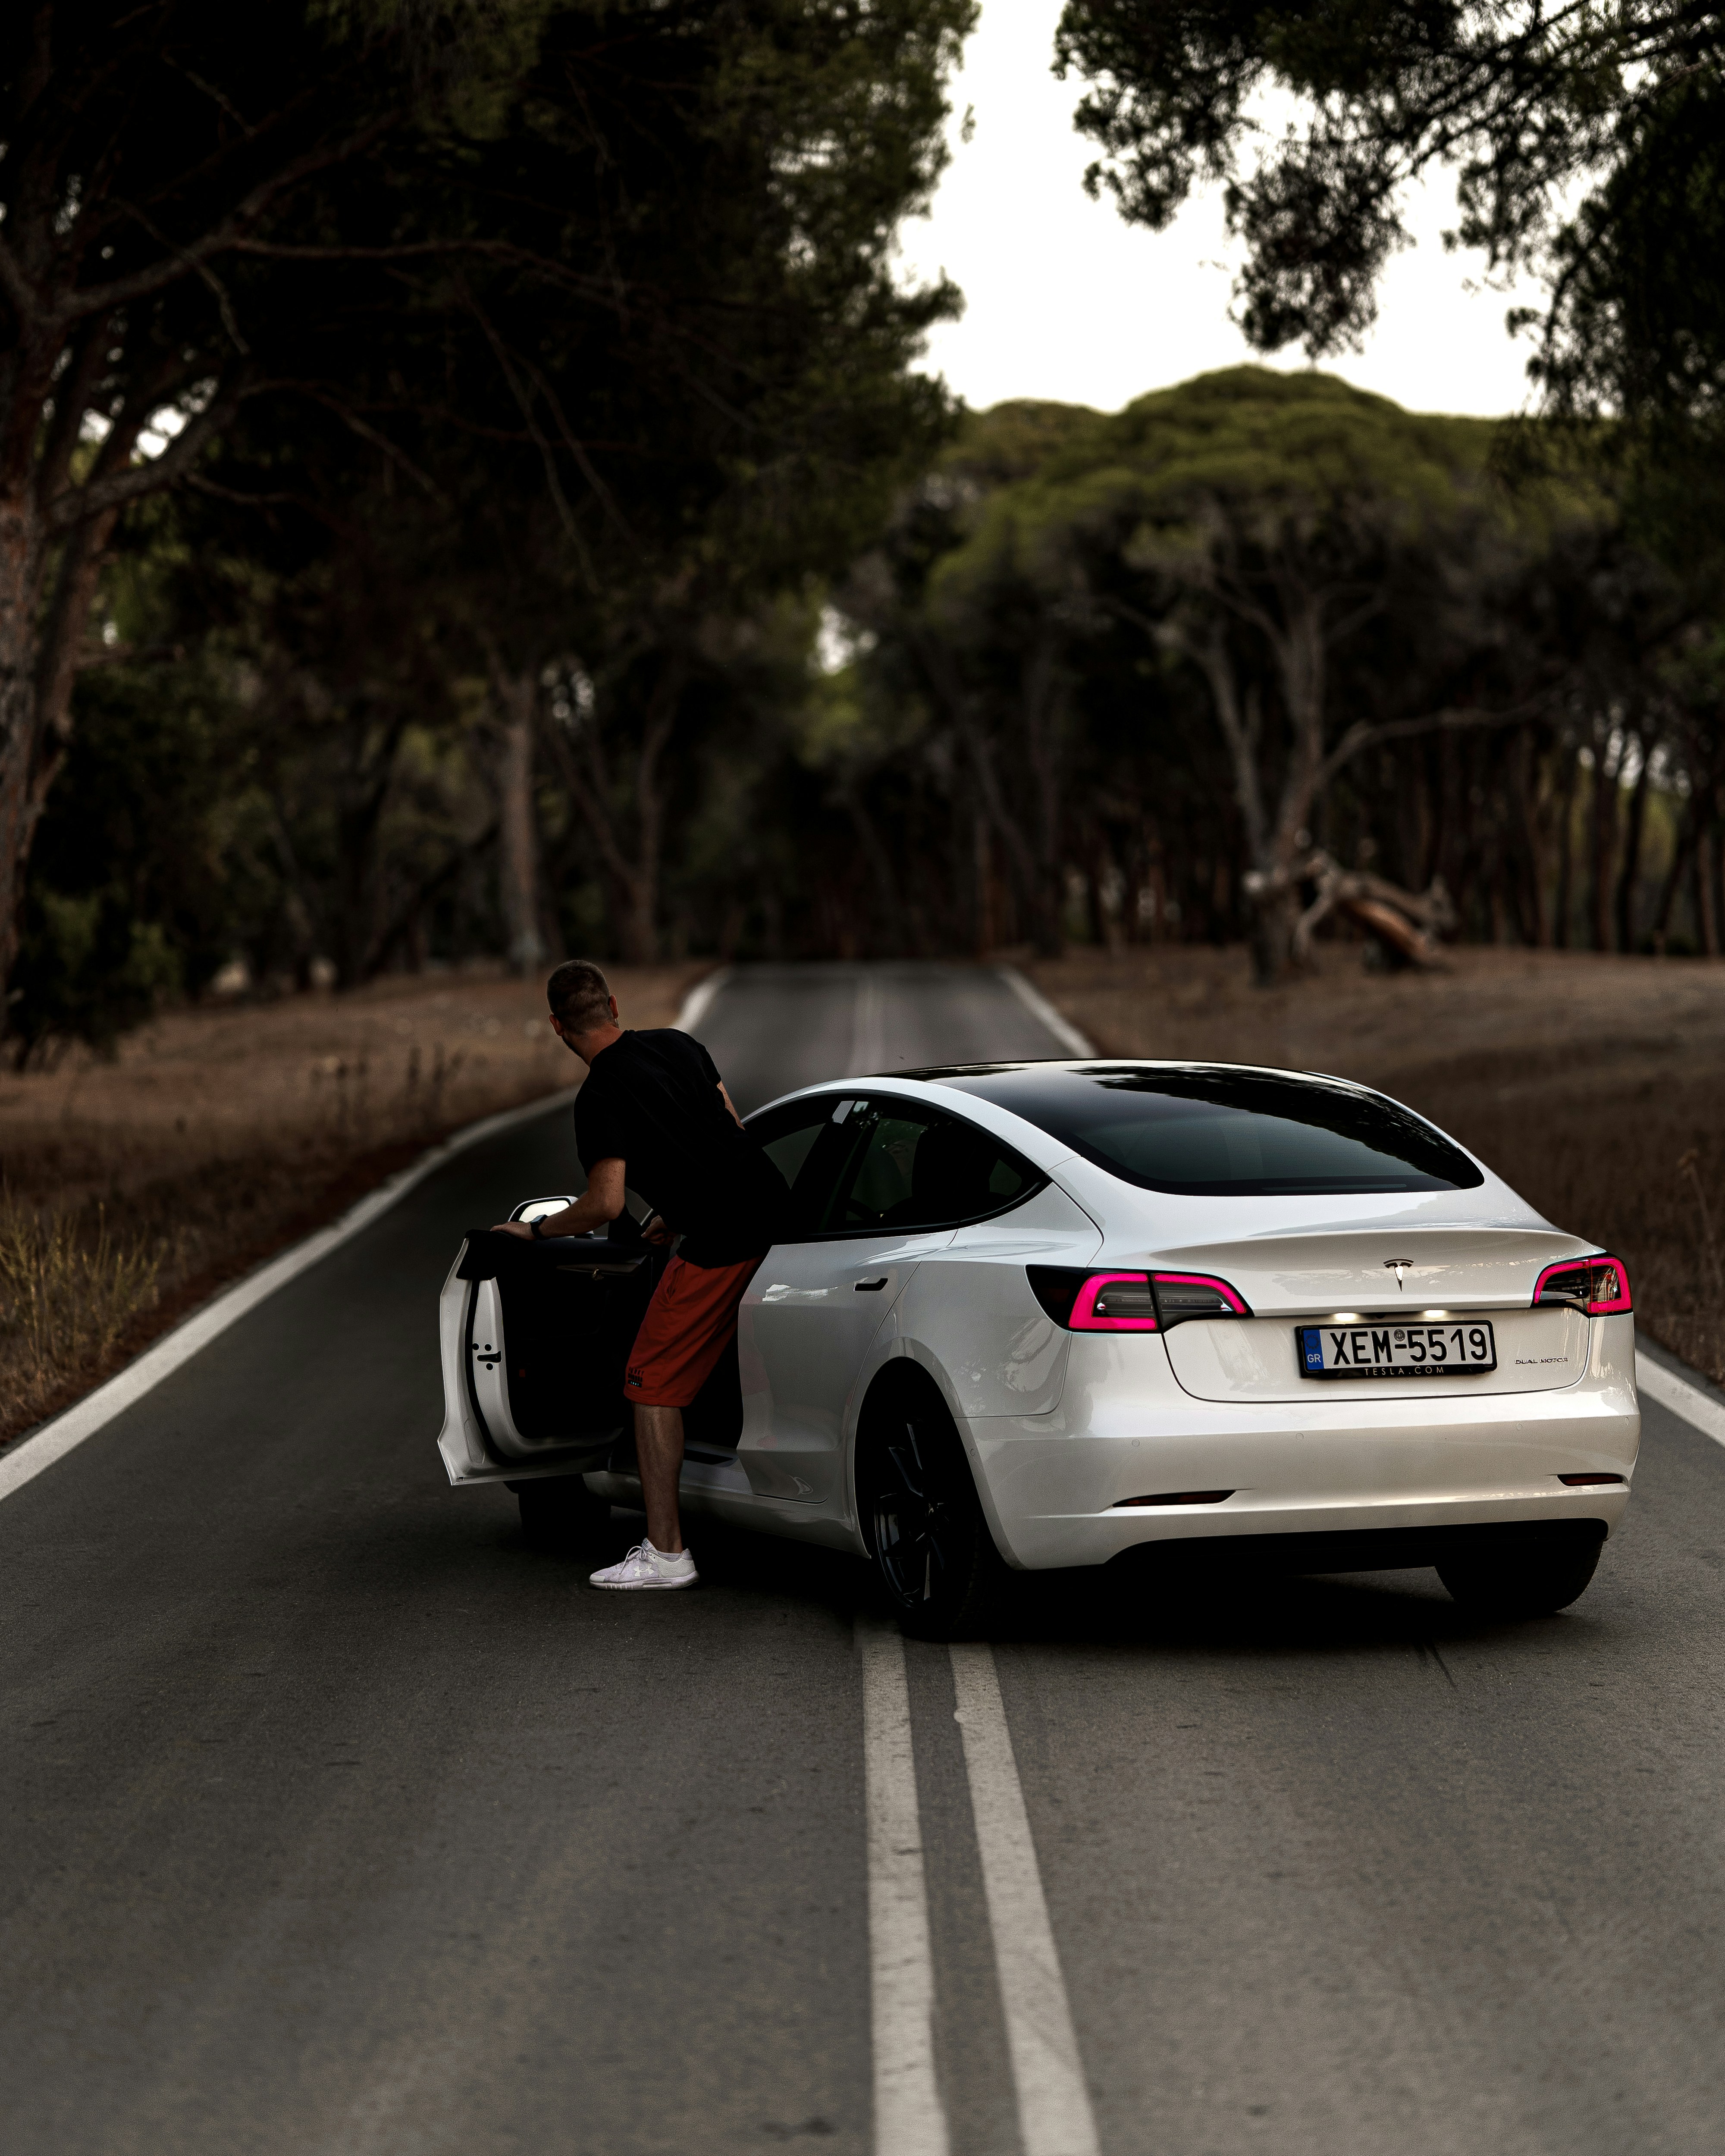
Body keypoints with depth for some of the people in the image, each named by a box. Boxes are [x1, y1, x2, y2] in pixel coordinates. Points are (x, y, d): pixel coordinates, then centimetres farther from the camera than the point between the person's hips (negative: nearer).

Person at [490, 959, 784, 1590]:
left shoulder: (601, 1098, -13)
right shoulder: (678, 1045, 12)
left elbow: (605, 1204, -18)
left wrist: (535, 1229, 0)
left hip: (720, 1244, -8)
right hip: (772, 1207, 8)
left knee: (653, 1383, 0)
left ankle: (665, 1553, -1)